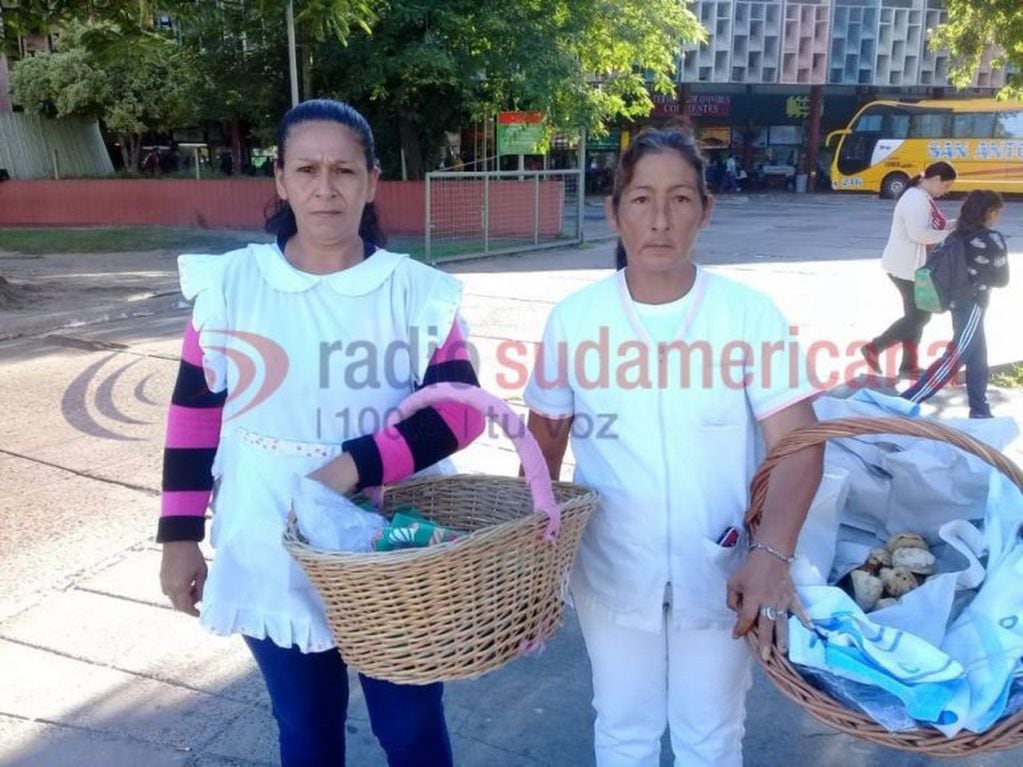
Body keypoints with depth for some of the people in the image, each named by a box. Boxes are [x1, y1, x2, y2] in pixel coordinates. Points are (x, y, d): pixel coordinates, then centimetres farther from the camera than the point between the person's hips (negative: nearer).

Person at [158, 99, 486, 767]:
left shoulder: (416, 291, -7)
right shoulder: (231, 285, -4)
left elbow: (462, 412, -12)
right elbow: (194, 414, 2)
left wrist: (358, 464, -24)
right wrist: (181, 536, 3)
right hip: (273, 565, 1)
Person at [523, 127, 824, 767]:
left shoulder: (750, 313, -13)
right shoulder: (575, 318, -9)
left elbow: (798, 444, -18)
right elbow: (546, 440, 1)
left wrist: (771, 555, -32)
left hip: (719, 575, 0)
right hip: (611, 573, 1)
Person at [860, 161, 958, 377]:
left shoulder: (924, 198, 14)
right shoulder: (917, 199, -20)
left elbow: (928, 226, 19)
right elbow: (918, 234, -29)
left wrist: (953, 224, 5)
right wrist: (949, 234, -19)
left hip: (914, 266, 11)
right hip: (906, 267, -11)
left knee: (917, 315, 14)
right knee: (918, 316, -4)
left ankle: (910, 366, 21)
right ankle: (874, 347, 3)